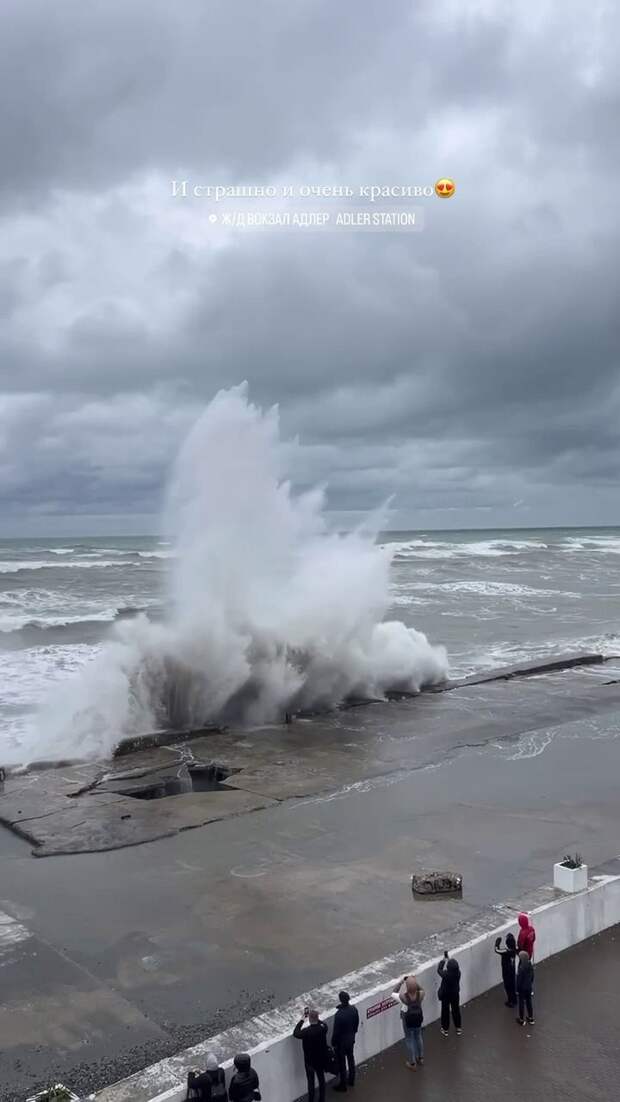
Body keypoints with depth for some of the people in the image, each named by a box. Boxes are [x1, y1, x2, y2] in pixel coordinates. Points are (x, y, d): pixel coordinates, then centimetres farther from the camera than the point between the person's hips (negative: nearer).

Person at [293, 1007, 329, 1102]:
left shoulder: (306, 1031, -31)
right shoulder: (323, 1027, -21)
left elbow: (295, 1033, -12)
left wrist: (302, 1020, -7)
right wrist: (316, 1018, 5)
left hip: (310, 1060, -4)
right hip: (321, 1059, 4)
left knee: (311, 1082, 14)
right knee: (321, 1078, 22)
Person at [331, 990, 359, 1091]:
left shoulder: (339, 1014, -34)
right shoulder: (354, 1009, -14)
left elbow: (336, 1031, -23)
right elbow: (357, 1023, 2)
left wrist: (333, 1042, -8)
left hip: (341, 1042, -6)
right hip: (351, 1039, 6)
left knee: (341, 1063, 12)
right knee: (351, 1059, 24)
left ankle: (343, 1085, 26)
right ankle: (351, 1080, 41)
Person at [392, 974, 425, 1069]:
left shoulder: (403, 996, -33)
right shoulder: (420, 994, -27)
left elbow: (395, 991, -12)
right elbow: (422, 990, -1)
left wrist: (401, 981, -13)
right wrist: (415, 982, -9)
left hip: (408, 1018, -3)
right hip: (418, 1016, 3)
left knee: (409, 1038, 17)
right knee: (418, 1035, 27)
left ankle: (413, 1063, 30)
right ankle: (421, 1058, 43)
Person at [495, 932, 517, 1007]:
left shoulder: (505, 952, -33)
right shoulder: (514, 949, -17)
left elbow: (497, 950, -19)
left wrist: (497, 943, -4)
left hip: (506, 972, -6)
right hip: (512, 970, 6)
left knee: (508, 986, 13)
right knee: (513, 985, 23)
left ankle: (511, 1002, 26)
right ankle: (514, 1000, 38)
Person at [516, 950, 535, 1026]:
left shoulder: (521, 968, -29)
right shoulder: (530, 965, -11)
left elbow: (519, 980, -21)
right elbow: (532, 976, 4)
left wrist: (517, 990, -8)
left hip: (522, 988, -6)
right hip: (529, 987, 6)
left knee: (521, 1003, 11)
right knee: (529, 1002, 21)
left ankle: (521, 1020, 25)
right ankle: (531, 1018, 33)